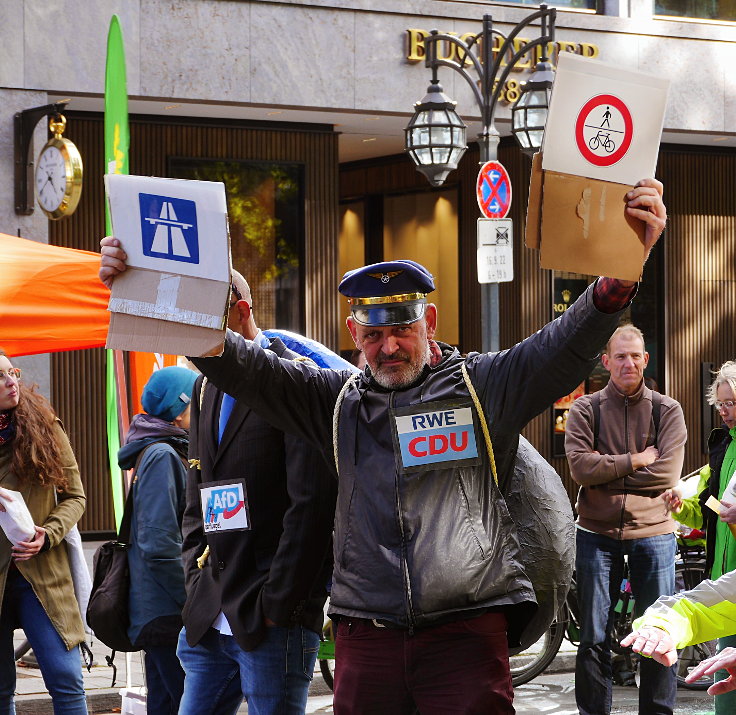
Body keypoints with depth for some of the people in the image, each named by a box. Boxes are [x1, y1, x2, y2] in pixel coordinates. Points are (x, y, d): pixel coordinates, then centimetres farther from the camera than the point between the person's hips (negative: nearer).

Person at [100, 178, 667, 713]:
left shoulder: (483, 386, 6)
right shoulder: (338, 400, 14)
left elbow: (571, 343, -9)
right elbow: (241, 366, 7)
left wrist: (621, 271, -29)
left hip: (466, 633, -2)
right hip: (366, 634, 3)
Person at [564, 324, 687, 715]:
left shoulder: (667, 410, 4)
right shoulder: (585, 410, 5)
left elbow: (667, 473, -10)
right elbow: (580, 466, -10)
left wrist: (607, 474, -9)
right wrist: (636, 462, -13)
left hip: (653, 532, 0)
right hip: (597, 533, 0)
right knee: (594, 637, 5)